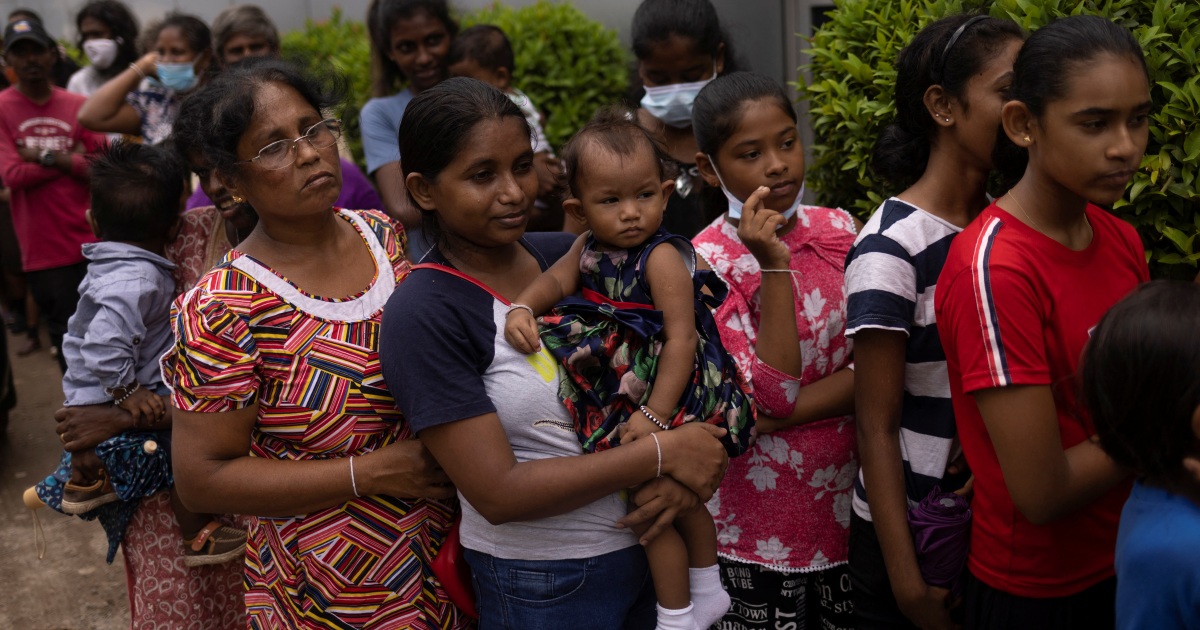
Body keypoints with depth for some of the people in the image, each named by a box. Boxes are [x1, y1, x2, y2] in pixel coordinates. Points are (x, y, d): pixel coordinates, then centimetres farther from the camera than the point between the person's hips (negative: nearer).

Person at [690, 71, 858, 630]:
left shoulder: (837, 229, 0)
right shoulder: (705, 263, -11)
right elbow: (771, 398, -20)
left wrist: (778, 416, -19)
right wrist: (773, 265, -24)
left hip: (846, 505, 4)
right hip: (757, 530, -4)